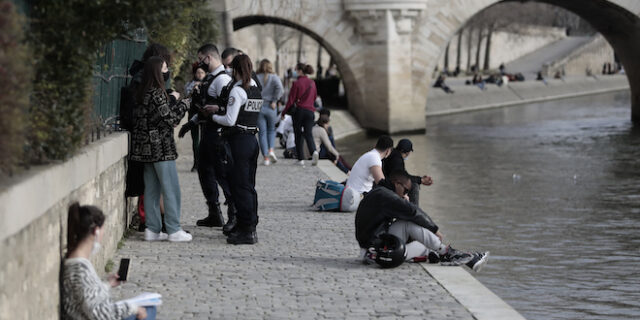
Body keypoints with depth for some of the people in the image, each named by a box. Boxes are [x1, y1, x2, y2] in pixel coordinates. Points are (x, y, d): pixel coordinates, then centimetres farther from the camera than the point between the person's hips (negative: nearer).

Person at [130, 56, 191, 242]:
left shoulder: (143, 94, 10)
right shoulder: (157, 94, -16)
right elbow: (170, 119, -14)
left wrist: (172, 100, 17)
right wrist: (183, 104, -1)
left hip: (147, 148, 9)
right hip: (161, 147, -9)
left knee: (151, 189, 11)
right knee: (171, 190, -3)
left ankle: (152, 229, 13)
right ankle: (174, 230, -1)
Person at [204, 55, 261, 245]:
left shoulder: (237, 91, -14)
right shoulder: (256, 90, 11)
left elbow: (230, 121, -17)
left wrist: (213, 116, 0)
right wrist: (220, 108, 19)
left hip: (239, 141, -8)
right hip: (253, 139, 8)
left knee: (240, 186, -4)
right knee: (249, 186, 14)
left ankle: (247, 231, -3)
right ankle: (250, 227, 20)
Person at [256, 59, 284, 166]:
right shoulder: (274, 77, -1)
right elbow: (280, 88, -18)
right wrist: (274, 101, -10)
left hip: (258, 107, 0)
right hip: (270, 107, 0)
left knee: (262, 132, 5)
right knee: (271, 130, 20)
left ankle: (266, 158, 2)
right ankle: (271, 150, -2)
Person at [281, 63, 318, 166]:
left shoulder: (297, 83, -8)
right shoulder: (312, 83, 8)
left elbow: (291, 100, -8)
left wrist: (284, 112, 2)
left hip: (299, 110, -4)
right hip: (310, 110, 4)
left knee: (298, 135, 7)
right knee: (308, 133, -1)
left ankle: (301, 159, 7)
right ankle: (314, 151, -28)